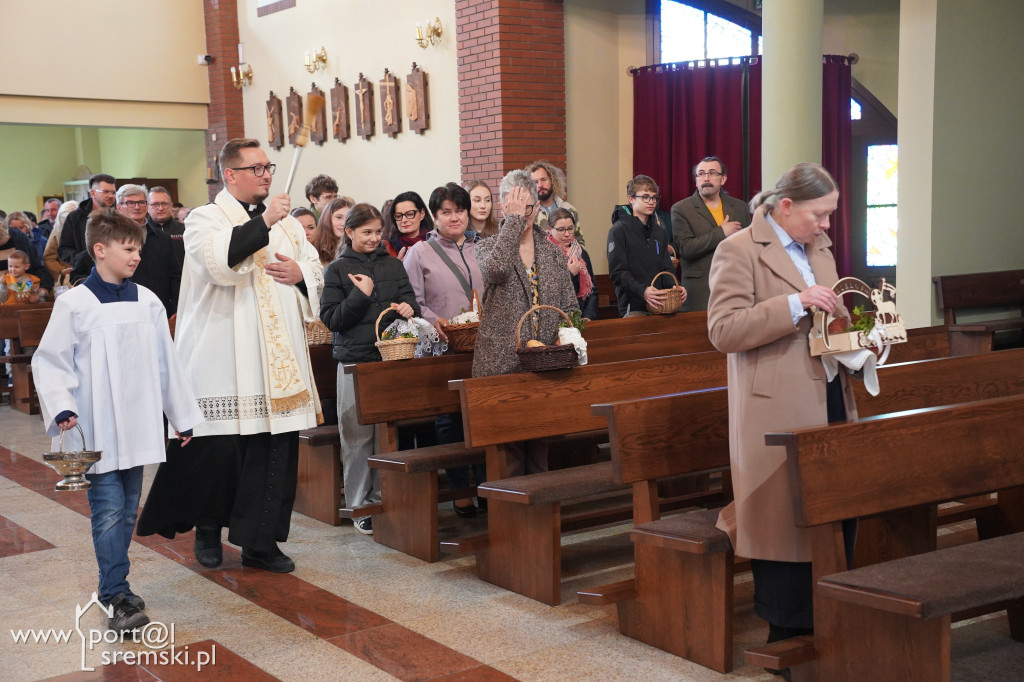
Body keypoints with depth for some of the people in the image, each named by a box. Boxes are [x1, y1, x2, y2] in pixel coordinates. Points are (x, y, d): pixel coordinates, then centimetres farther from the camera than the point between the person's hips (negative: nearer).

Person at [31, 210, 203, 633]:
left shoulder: (147, 302, 6)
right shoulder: (74, 304, -7)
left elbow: (166, 363, 12)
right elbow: (49, 361, -4)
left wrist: (183, 416, 14)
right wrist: (63, 410, -16)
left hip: (137, 429, 5)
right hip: (97, 433, -5)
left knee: (128, 510, 12)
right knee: (108, 512, -6)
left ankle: (112, 584, 24)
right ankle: (119, 597, -2)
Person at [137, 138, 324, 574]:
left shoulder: (285, 220, 17)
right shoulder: (205, 219, 0)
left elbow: (316, 271, 20)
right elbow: (217, 261, -21)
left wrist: (299, 272, -2)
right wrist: (263, 222, -18)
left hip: (279, 361, 5)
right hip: (226, 361, -5)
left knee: (276, 448, 4)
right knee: (218, 447, -3)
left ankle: (261, 542, 13)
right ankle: (208, 528, 21)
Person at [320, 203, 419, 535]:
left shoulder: (393, 265, 11)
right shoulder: (337, 270, 2)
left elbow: (410, 300, 11)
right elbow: (331, 318, -4)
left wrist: (407, 308, -12)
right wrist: (361, 295, -13)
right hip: (355, 361, -3)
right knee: (357, 436, 0)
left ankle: (384, 498, 16)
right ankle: (359, 506, 10)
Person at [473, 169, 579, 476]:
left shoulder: (553, 252, 14)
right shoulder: (488, 247, 4)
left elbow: (570, 306, 16)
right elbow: (495, 267, -22)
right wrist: (514, 219, -14)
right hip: (502, 364, -3)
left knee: (542, 446, 6)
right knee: (507, 445, -5)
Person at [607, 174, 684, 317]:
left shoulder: (660, 232, 17)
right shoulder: (619, 230, -4)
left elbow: (666, 268, 16)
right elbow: (617, 272, -12)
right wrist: (642, 291, -27)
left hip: (659, 304, 6)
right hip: (633, 307, -6)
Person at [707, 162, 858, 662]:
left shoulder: (819, 247, 17)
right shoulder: (738, 251, -8)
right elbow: (723, 330, -16)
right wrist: (795, 303, -22)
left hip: (829, 400, 7)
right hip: (778, 410, -7)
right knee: (785, 518, -1)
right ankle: (789, 632, 11)